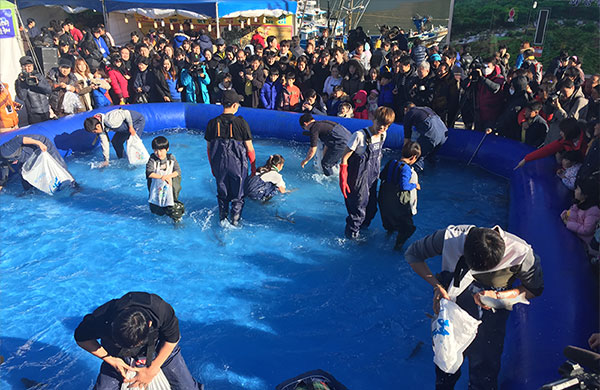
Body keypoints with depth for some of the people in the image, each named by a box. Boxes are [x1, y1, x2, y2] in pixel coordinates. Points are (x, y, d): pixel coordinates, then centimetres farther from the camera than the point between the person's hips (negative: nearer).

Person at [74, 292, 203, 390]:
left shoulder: (163, 311, -40)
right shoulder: (101, 319, -38)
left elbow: (172, 339, -18)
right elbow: (81, 338, -13)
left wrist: (152, 370, -16)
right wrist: (111, 360, -19)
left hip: (160, 347, -1)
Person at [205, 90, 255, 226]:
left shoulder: (212, 123, -4)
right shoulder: (241, 123, -14)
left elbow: (208, 148, 4)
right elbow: (249, 149, -9)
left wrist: (212, 167, 17)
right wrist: (253, 167, 3)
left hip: (219, 165, 3)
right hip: (237, 165, -3)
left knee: (222, 195, 19)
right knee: (237, 196, 14)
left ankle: (222, 221, 31)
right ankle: (235, 223, 20)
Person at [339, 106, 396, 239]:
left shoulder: (383, 135, 0)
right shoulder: (360, 135, -23)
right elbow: (345, 158, -19)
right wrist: (343, 180, -22)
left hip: (372, 178, 7)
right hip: (358, 180, -7)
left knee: (372, 207, 18)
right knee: (359, 207, 0)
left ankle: (364, 227, 43)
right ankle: (352, 234, 23)